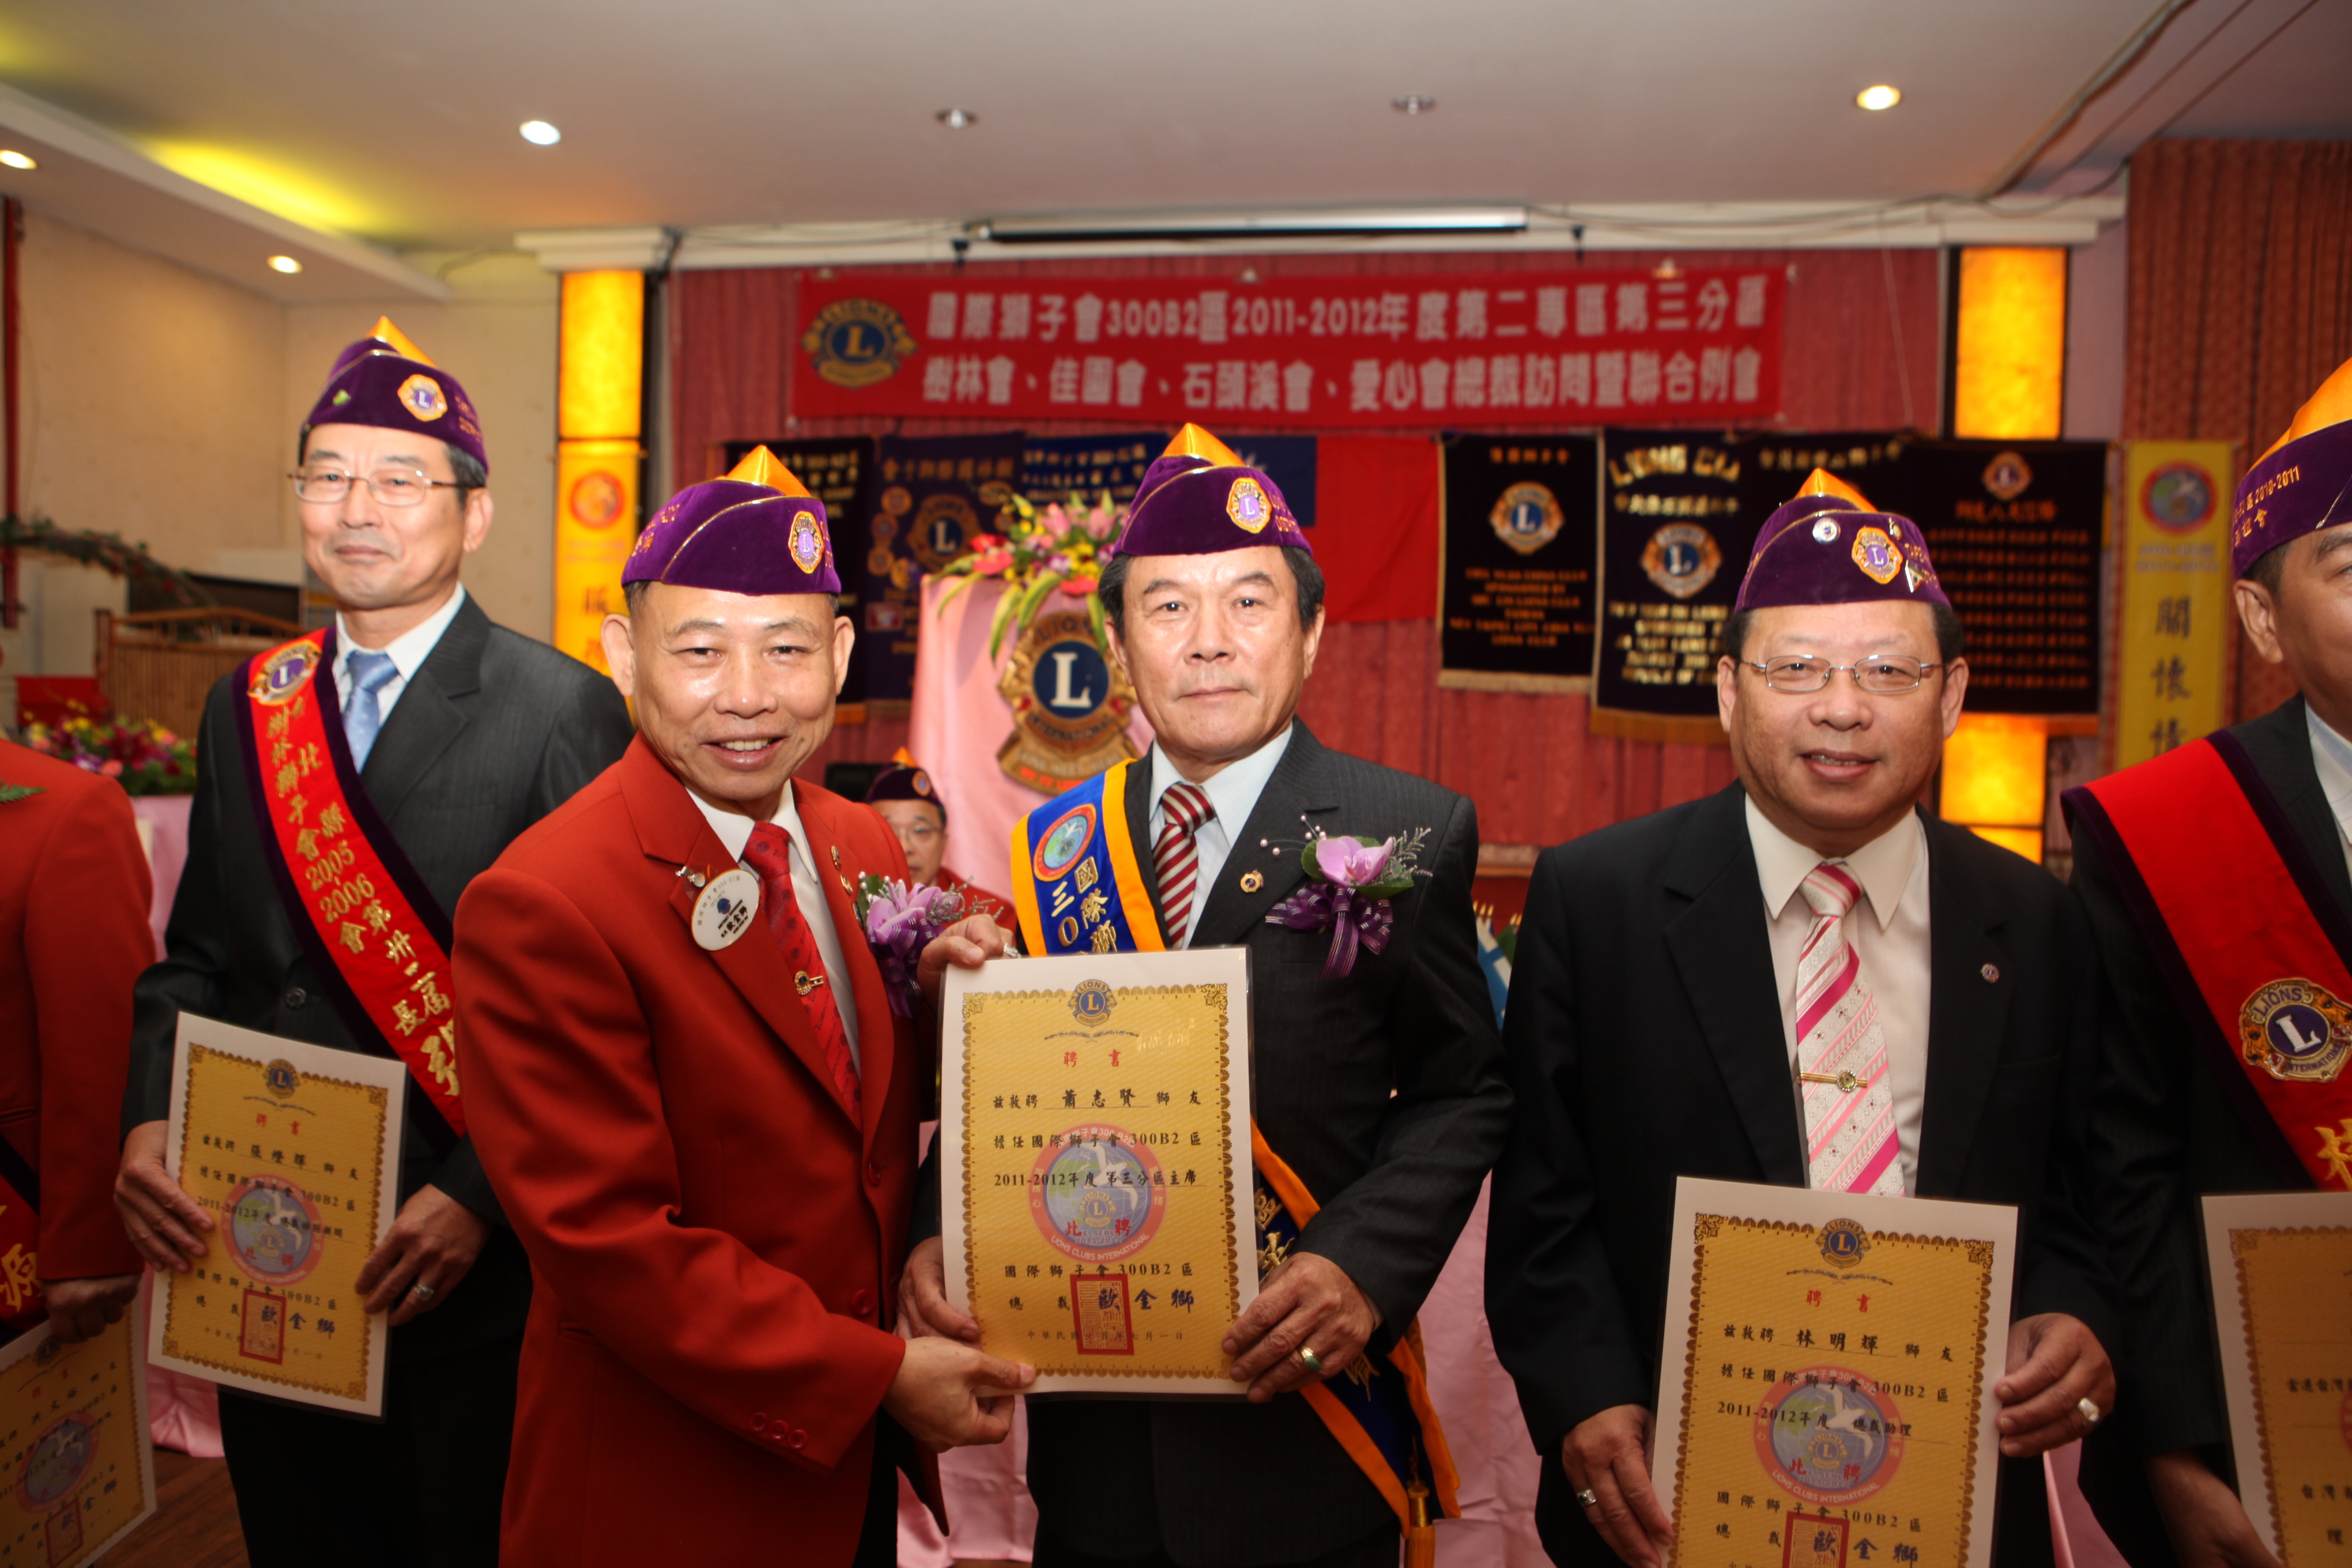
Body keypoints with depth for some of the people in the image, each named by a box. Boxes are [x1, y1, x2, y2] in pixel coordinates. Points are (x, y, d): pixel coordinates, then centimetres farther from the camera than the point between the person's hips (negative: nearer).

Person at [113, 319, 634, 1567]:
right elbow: (195, 956, 11)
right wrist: (146, 1123, -4)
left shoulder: (565, 710, -13)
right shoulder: (243, 705, 6)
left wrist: (478, 1200, -19)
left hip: (471, 1276, -5)